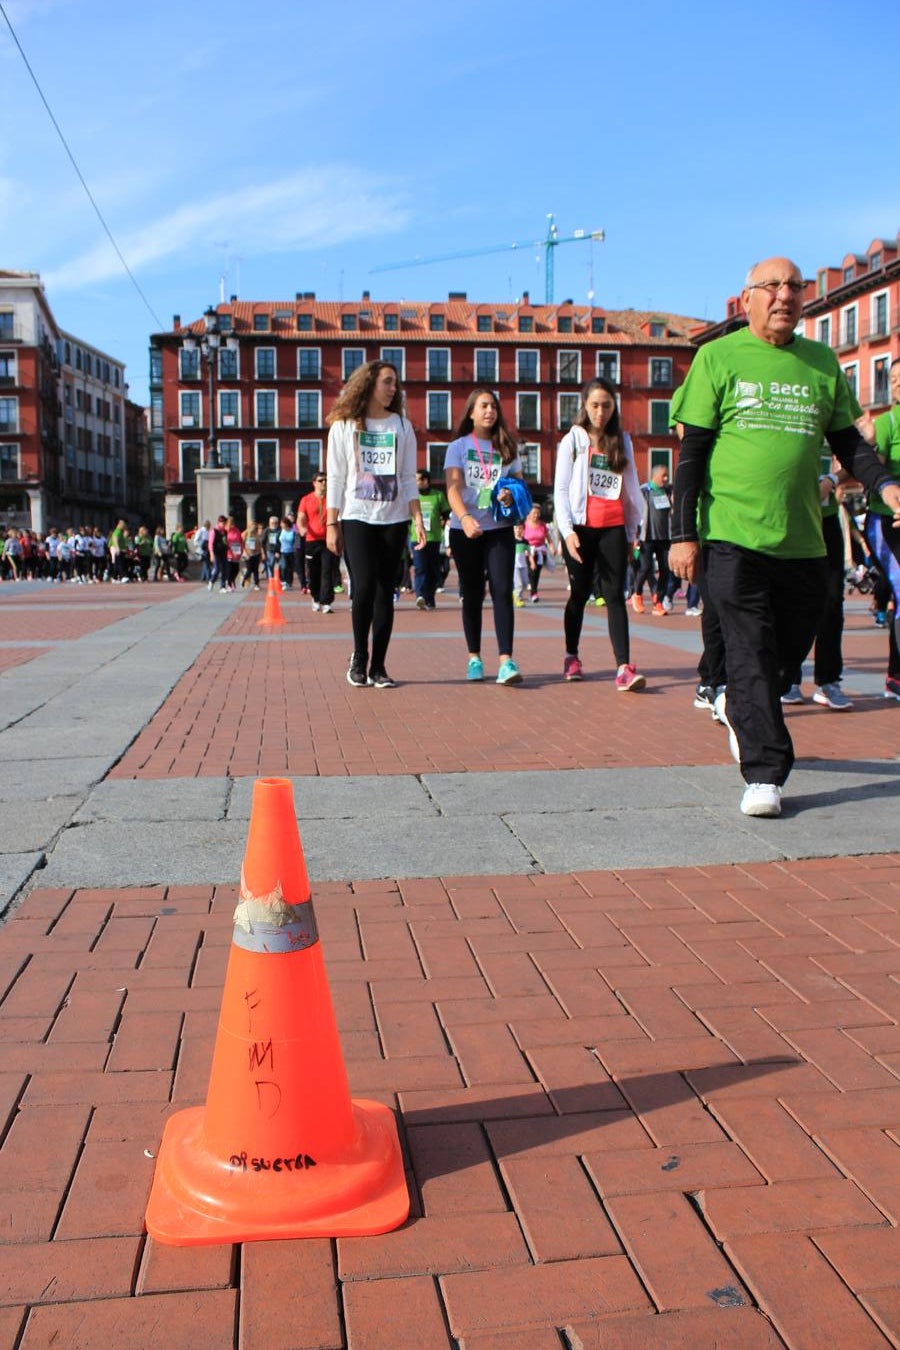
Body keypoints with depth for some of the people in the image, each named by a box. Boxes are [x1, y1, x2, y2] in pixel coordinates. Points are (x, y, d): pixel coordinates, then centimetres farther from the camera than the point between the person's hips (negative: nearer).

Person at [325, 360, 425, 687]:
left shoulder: (402, 426, 9)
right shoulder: (343, 426, 4)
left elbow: (408, 478, 7)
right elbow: (335, 478, 2)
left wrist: (418, 518, -3)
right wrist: (331, 524, -3)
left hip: (393, 519, 2)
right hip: (356, 518, -2)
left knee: (385, 591, 1)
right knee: (364, 586, -13)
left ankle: (378, 665, 7)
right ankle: (359, 657, 7)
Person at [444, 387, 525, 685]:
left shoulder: (507, 448, 10)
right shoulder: (459, 446, 2)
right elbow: (453, 488, -9)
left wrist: (512, 495, -11)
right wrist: (465, 518, -28)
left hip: (500, 529, 1)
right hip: (465, 530, -1)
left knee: (502, 591, -10)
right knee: (472, 594, 7)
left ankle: (506, 661, -16)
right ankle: (474, 658, 17)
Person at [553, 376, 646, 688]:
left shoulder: (623, 442, 12)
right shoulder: (572, 440, 4)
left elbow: (631, 489, 14)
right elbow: (560, 489, -1)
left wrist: (632, 531, 10)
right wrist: (567, 531, -12)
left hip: (614, 528, 2)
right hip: (580, 527, -2)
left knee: (615, 595, -7)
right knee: (580, 593, 6)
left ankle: (624, 667, -16)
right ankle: (571, 657, 23)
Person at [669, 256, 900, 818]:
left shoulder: (823, 363, 13)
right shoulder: (719, 358, 3)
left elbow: (847, 440, 17)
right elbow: (692, 451, 0)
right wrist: (684, 533, -6)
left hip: (803, 539, 4)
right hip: (734, 534, -4)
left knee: (791, 649, 13)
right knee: (752, 655, -7)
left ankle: (739, 708, 41)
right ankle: (765, 775, -2)